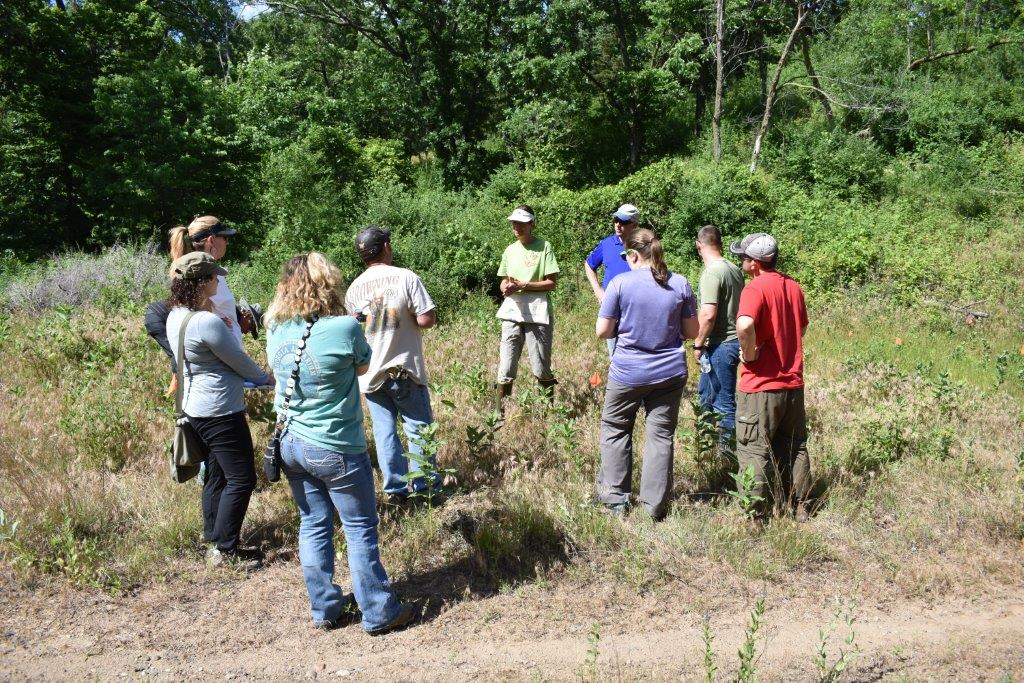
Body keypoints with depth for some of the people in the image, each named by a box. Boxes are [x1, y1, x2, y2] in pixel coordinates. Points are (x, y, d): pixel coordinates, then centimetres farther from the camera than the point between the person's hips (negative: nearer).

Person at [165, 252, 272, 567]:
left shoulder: (176, 316, 3)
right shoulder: (207, 322, -25)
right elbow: (240, 363, -13)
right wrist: (266, 377, 5)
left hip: (196, 407, 10)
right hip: (220, 410, -10)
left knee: (216, 476, 20)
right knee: (241, 479, 0)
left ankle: (213, 539, 30)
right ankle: (224, 549, 5)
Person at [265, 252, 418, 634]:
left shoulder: (276, 331, -4)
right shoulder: (345, 328, -19)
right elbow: (364, 367, -1)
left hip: (291, 445, 6)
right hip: (336, 449, -5)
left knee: (313, 526, 17)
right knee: (360, 529, 7)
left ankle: (324, 609, 26)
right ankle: (379, 613, 18)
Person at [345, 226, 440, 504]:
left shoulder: (354, 288, 1)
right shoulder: (406, 277, -11)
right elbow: (427, 319, -16)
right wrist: (412, 317, 5)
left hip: (371, 374, 3)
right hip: (405, 370, -3)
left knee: (384, 431, 9)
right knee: (419, 428, 9)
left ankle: (396, 489, 13)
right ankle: (426, 486, 14)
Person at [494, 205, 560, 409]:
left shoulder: (543, 246, -2)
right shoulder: (510, 250, 13)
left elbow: (551, 282, -6)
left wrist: (523, 285, -15)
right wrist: (506, 287, -5)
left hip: (537, 313, -4)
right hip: (512, 312, 4)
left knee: (541, 368, 2)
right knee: (505, 368, 1)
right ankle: (500, 411, 8)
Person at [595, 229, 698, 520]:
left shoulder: (620, 283, -10)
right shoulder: (680, 284, -2)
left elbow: (603, 331, -7)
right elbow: (692, 332, 4)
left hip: (628, 373, -2)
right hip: (671, 372, 3)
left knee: (615, 429, 15)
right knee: (661, 435, 9)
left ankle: (615, 497, 17)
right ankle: (655, 505, 13)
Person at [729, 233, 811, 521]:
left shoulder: (755, 288, -17)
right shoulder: (793, 286, 8)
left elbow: (745, 325, -35)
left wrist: (749, 354, -19)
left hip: (761, 386, -7)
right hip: (793, 382, 7)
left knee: (753, 451, 2)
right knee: (794, 448, 18)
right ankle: (799, 507, 27)